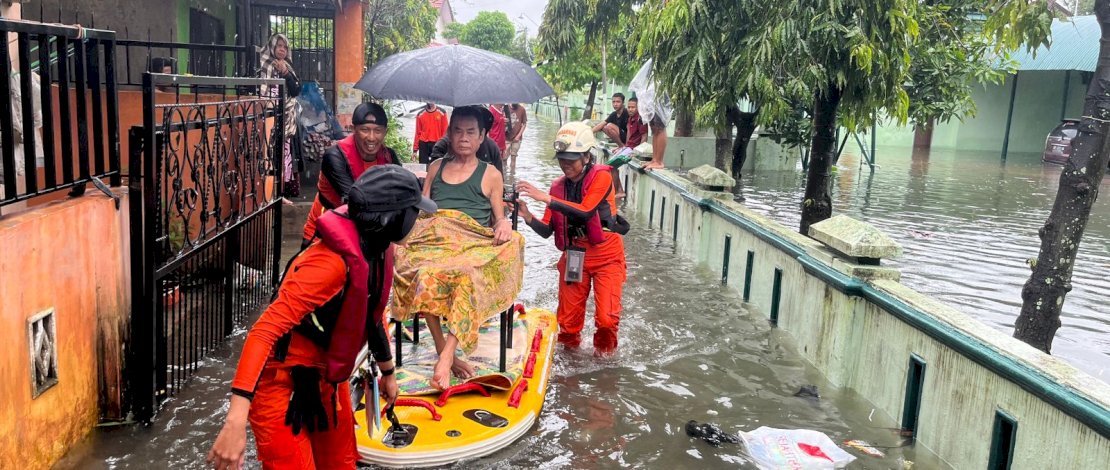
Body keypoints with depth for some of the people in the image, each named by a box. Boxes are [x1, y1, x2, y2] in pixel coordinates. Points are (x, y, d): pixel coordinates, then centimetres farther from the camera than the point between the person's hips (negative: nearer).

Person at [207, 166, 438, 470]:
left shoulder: (371, 250, -4)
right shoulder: (332, 262, -31)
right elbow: (265, 330, -37)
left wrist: (387, 372, 27)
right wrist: (237, 418, -45)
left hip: (326, 380, 9)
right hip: (284, 385, -8)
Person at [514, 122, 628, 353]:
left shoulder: (601, 177, -10)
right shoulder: (558, 186, 4)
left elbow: (585, 211, -27)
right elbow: (547, 230, 0)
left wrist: (545, 198, -32)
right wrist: (528, 217, -20)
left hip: (605, 257, -4)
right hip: (573, 256, 4)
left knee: (606, 319, -12)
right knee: (568, 321, 7)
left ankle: (605, 354, 17)